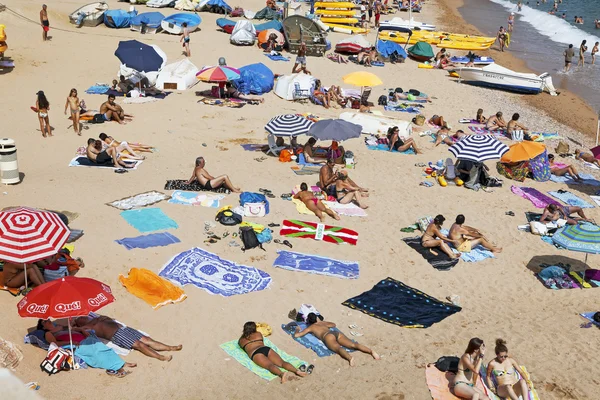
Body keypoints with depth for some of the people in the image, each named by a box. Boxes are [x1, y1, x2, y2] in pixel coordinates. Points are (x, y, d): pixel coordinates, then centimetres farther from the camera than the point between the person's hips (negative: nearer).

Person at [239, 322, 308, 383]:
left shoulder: (241, 340, 27)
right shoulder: (258, 334, 32)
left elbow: (239, 343, 50)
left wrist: (243, 335, 65)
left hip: (255, 353, -3)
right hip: (267, 349, 3)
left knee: (270, 365, -29)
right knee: (282, 362, -15)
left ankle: (281, 374, -60)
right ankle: (297, 371, -43)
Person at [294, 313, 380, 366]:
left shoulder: (310, 327, 25)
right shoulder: (322, 323, 39)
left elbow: (296, 335, 21)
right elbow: (334, 324, 59)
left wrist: (297, 329, 44)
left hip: (328, 336, -5)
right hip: (337, 333, 5)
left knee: (338, 348, -32)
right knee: (353, 344, -15)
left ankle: (350, 357, -65)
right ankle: (371, 351, -38)